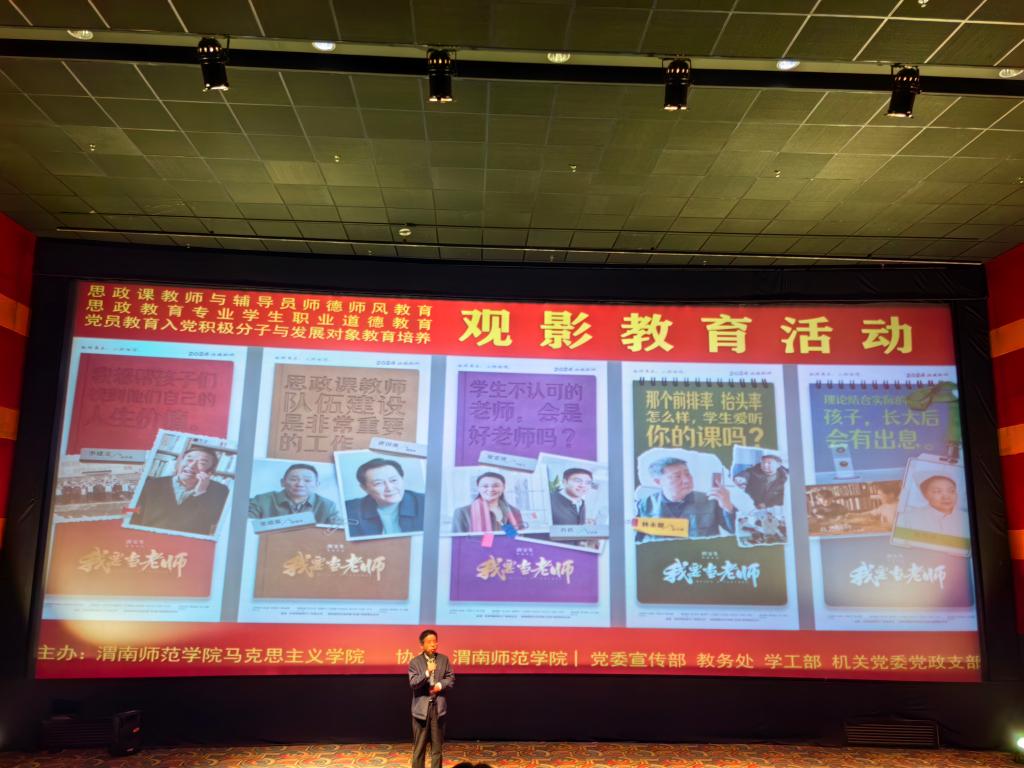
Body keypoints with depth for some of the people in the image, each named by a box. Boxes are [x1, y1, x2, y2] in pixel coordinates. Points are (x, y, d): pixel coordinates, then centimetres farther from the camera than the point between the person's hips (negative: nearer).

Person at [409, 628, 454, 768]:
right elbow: (413, 683, -14)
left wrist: (440, 685, -13)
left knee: (437, 744, 9)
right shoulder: (415, 662, -4)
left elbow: (451, 679, 5)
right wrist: (427, 672, -27)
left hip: (438, 707, 2)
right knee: (419, 745, 5)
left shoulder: (444, 659, 5)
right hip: (421, 708, -2)